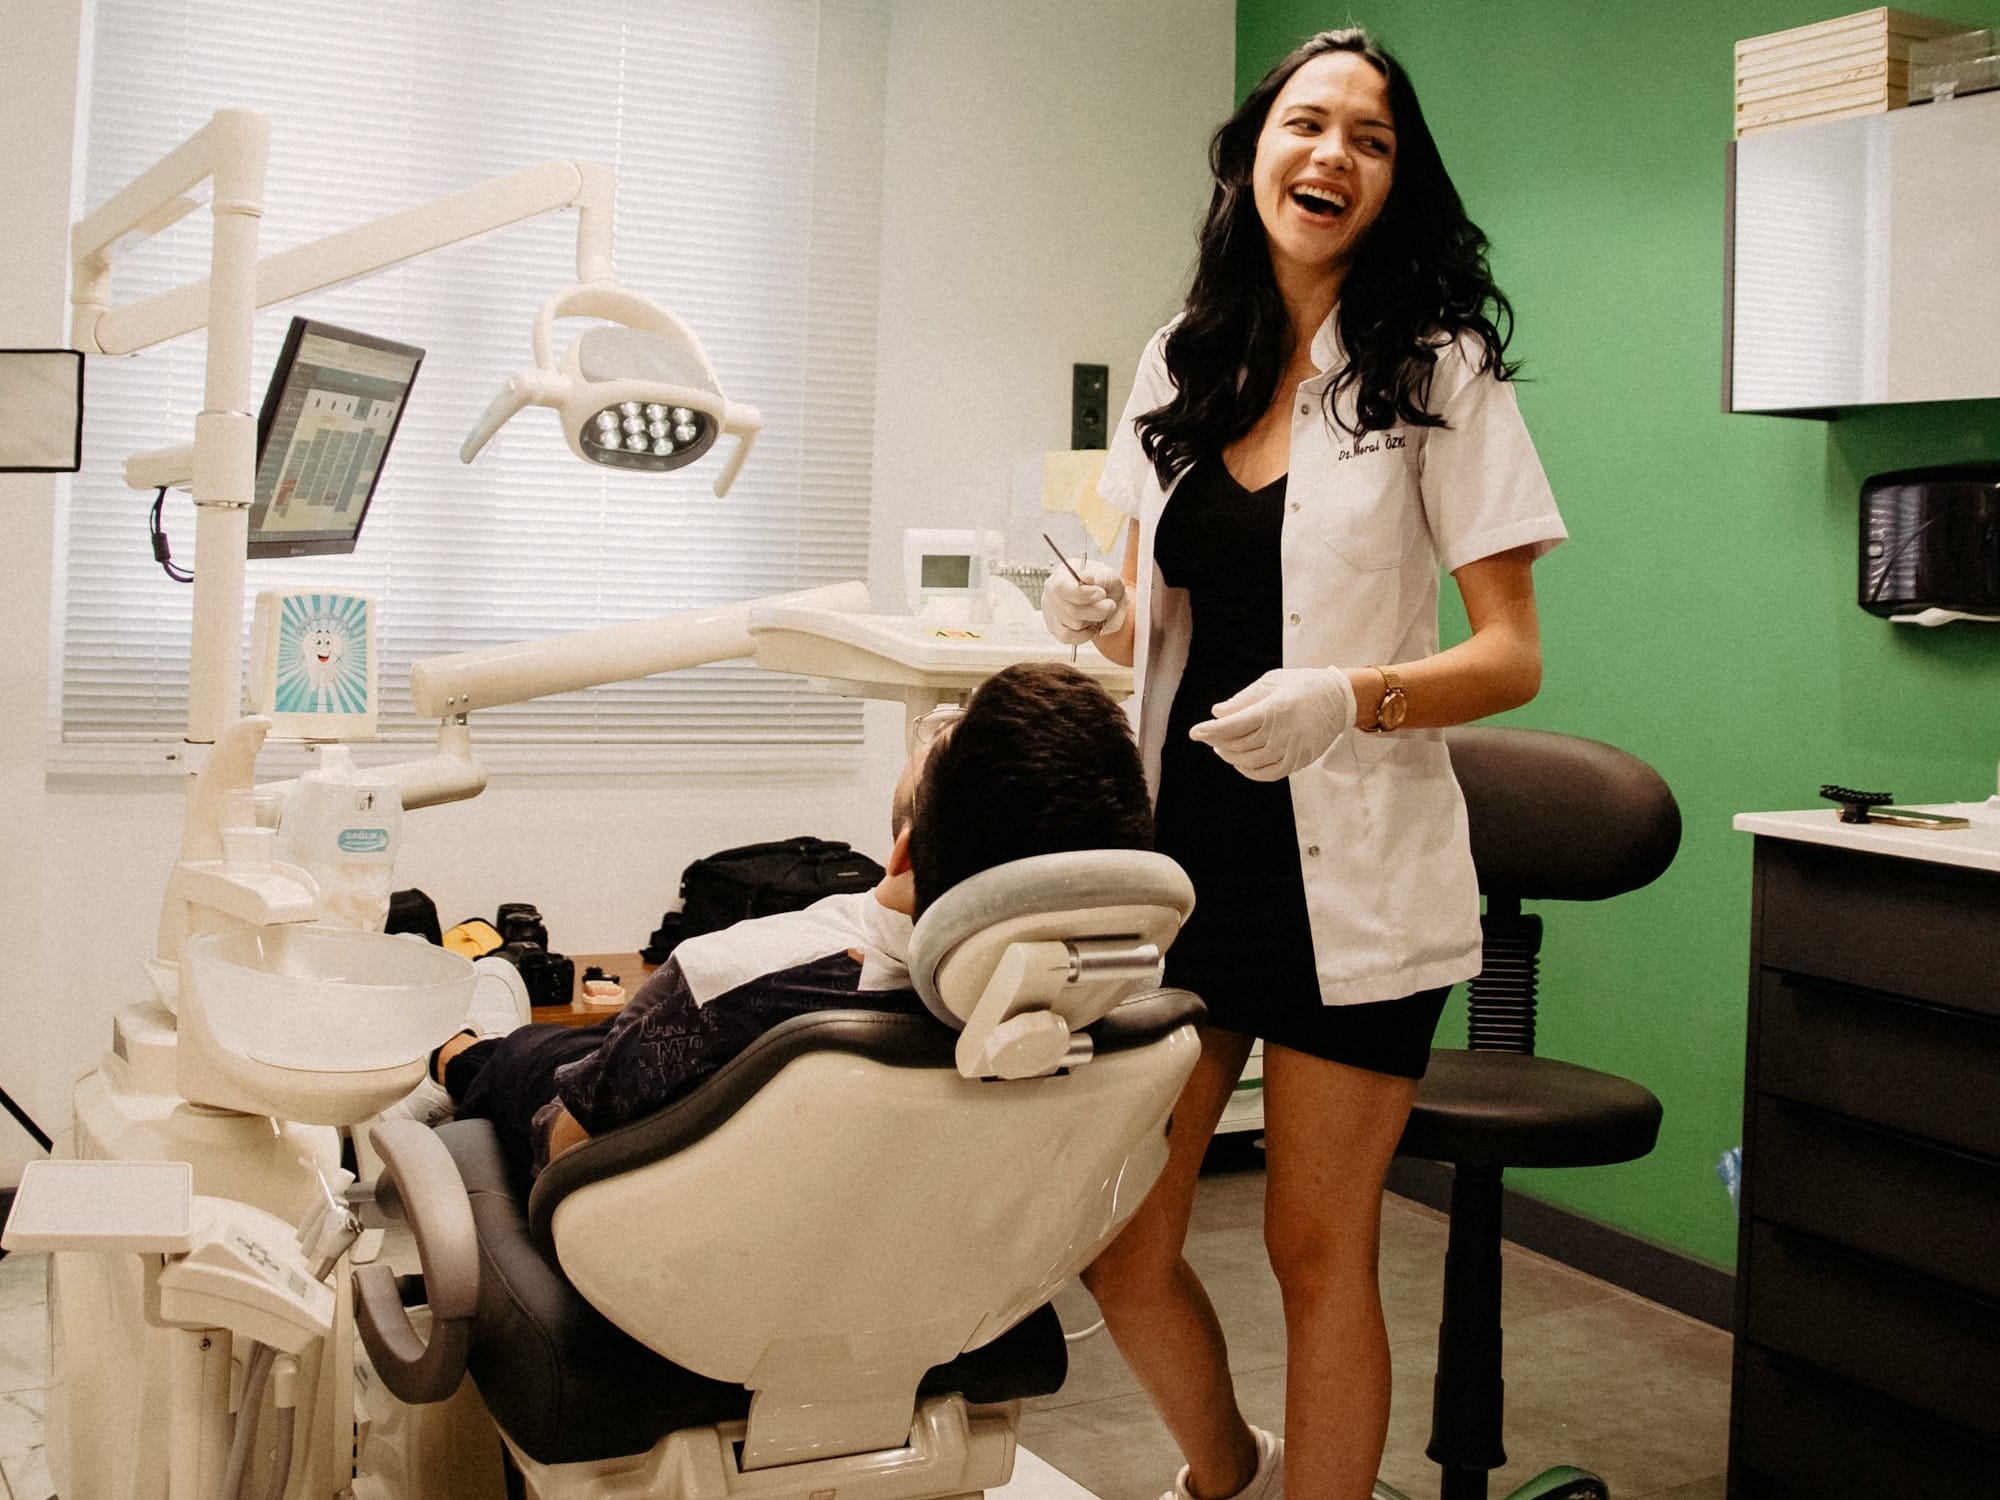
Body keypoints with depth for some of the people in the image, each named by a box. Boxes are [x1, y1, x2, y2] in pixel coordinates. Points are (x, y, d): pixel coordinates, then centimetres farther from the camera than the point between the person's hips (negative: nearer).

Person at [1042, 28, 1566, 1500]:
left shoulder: (1439, 368, -4)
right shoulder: (1183, 364, 9)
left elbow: (1513, 657, -6)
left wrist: (1351, 698, -24)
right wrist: (1100, 618, -5)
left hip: (1350, 871, -4)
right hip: (1182, 845, 4)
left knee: (1319, 1252, 5)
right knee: (1116, 1246, 8)